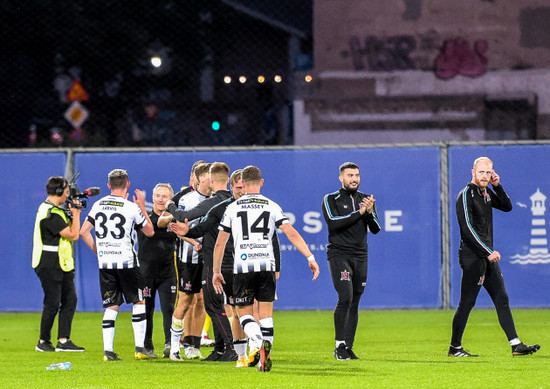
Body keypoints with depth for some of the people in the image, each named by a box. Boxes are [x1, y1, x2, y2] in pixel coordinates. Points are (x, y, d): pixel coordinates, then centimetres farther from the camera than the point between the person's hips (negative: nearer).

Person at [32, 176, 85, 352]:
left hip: (62, 265, 10)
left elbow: (68, 230, 22)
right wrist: (76, 213, -9)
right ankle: (43, 341, 9)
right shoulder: (50, 213, -19)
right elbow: (73, 235, -20)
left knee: (70, 300, 5)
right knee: (52, 304, -3)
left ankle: (63, 341, 5)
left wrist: (72, 214, 10)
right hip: (50, 265, -10)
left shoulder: (54, 210, 14)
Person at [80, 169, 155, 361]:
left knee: (111, 307, 8)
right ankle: (140, 348, 2)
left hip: (105, 263, 4)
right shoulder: (131, 208, -6)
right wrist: (142, 207, 15)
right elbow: (150, 232, 6)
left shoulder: (98, 205, 6)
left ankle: (108, 351, 0)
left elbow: (84, 232, 7)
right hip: (127, 262, -4)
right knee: (139, 302, 8)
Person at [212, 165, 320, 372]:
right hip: (266, 265, 1)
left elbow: (220, 243, 7)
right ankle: (265, 358, -1)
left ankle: (257, 344, -19)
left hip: (242, 267, -1)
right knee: (266, 313, 9)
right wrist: (310, 258, -1)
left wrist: (216, 271, 16)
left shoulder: (232, 208, 6)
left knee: (244, 312, 8)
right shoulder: (272, 206, 7)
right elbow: (292, 233, -2)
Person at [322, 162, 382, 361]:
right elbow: (333, 223, -16)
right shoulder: (331, 200, 1)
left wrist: (370, 212, -14)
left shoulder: (365, 200, 13)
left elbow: (376, 229, 5)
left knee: (354, 303, 4)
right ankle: (339, 346, -11)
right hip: (339, 254, -5)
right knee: (345, 298, -17)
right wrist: (359, 212, -18)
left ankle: (348, 347, 9)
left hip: (360, 256, 5)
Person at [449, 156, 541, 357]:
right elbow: (468, 229, -20)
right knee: (467, 303, -5)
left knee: (502, 299, 4)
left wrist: (497, 186, 2)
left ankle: (516, 345, 3)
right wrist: (488, 252, -24)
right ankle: (455, 348, 4)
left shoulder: (486, 193, 14)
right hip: (472, 257, -8)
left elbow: (507, 206, 17)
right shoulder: (466, 195, -12)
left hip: (488, 256, 9)